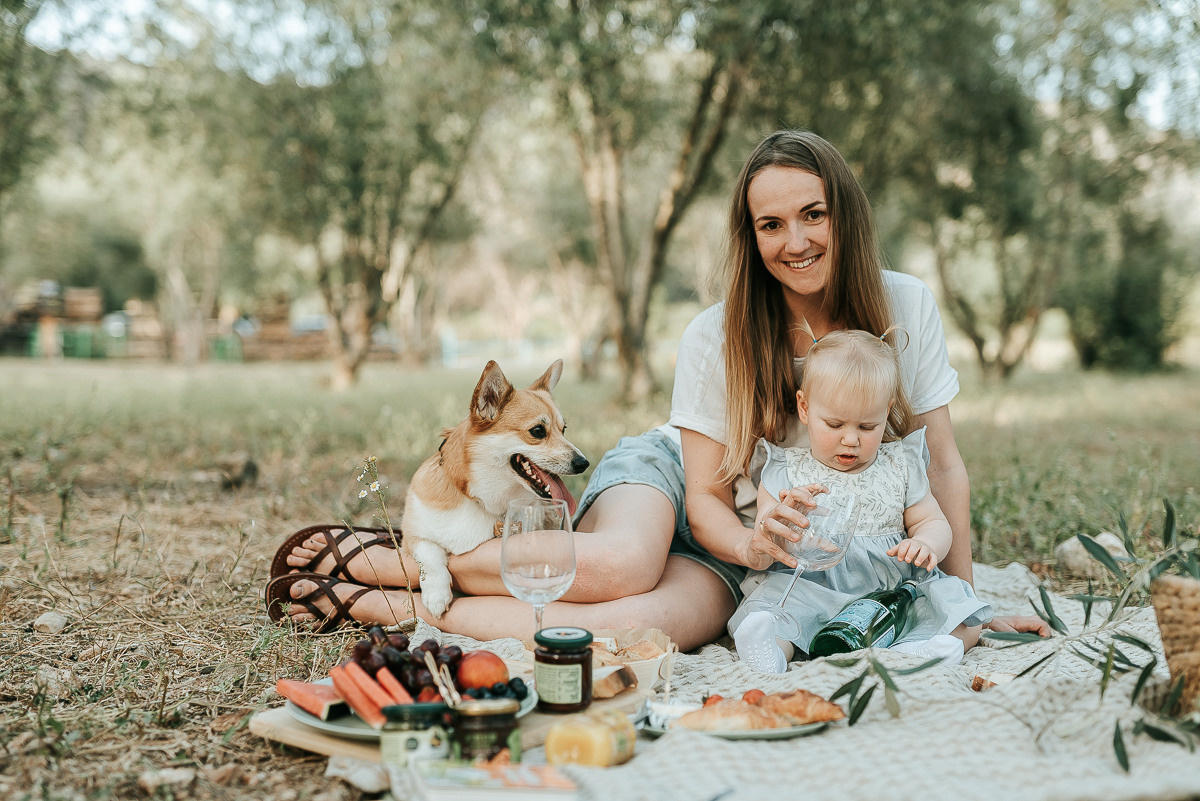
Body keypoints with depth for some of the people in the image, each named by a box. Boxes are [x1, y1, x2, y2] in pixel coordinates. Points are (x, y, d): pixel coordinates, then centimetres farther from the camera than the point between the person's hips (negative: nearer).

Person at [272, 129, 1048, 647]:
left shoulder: (907, 307, -10)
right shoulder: (716, 337, -15)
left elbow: (942, 462, -3)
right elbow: (706, 497, -12)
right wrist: (752, 542, -33)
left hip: (751, 551, 2)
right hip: (662, 476, -1)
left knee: (639, 626, -33)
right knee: (623, 564, -40)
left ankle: (377, 605, -23)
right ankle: (375, 562, -21)